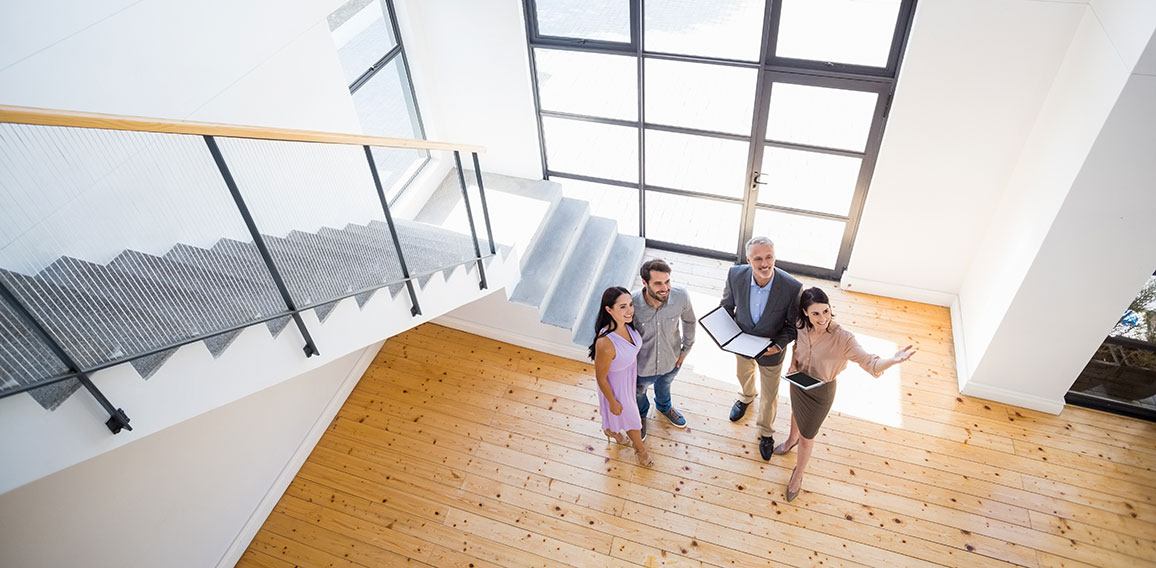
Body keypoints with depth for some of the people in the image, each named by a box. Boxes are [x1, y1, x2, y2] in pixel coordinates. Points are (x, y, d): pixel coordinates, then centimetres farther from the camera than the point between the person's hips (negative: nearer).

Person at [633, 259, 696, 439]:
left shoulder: (681, 297, -30)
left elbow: (689, 321, -6)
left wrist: (686, 348, 3)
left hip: (672, 361, 3)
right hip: (642, 365, -2)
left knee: (664, 385, 36)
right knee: (639, 392, 30)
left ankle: (664, 407, 71)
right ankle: (641, 414, 66)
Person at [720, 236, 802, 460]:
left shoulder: (792, 287, -33)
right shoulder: (736, 275, -27)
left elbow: (793, 323, -15)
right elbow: (727, 304, -6)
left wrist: (779, 345, -28)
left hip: (770, 350, -2)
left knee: (769, 396, 19)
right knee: (744, 375, 33)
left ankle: (766, 433, 48)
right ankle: (747, 397, 69)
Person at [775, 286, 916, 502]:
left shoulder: (842, 338, -35)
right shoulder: (801, 327, -22)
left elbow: (870, 363, -40)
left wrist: (893, 360, -59)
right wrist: (793, 363, -13)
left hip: (820, 392, -4)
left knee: (806, 436, 15)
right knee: (796, 412, 35)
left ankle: (798, 474, 43)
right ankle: (792, 439, 69)